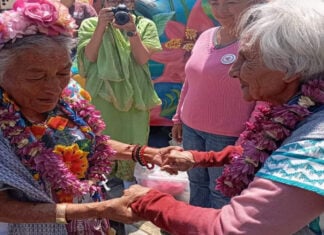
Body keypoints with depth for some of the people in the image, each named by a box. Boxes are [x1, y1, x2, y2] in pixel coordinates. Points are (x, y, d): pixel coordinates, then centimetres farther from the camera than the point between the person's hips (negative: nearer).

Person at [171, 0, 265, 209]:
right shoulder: (206, 36, 4)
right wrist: (179, 117, 18)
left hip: (229, 137, -6)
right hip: (191, 129, 7)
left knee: (222, 193, 9)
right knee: (197, 184, 21)